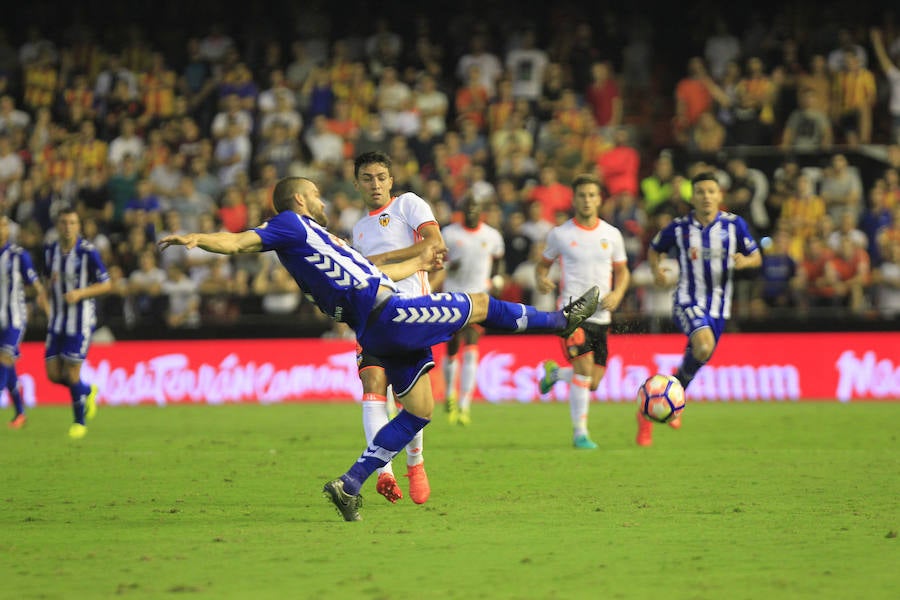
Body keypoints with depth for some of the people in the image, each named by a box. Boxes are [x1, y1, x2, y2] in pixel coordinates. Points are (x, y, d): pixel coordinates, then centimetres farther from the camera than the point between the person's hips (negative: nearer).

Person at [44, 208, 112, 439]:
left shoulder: (88, 252, -14)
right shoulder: (50, 251, 3)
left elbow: (106, 285, -10)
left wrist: (80, 293, -21)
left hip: (81, 320, -5)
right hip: (57, 320, 6)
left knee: (72, 373, -7)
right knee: (53, 374, 3)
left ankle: (79, 421, 13)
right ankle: (88, 391, 32)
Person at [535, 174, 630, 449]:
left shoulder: (612, 235, 7)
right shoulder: (560, 234, 0)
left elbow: (622, 271, 16)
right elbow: (543, 264, 11)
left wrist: (617, 293, -5)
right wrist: (541, 280, -12)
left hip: (601, 314, 4)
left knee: (592, 383, 3)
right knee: (584, 368, -20)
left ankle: (554, 372, 35)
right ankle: (579, 432, -7)